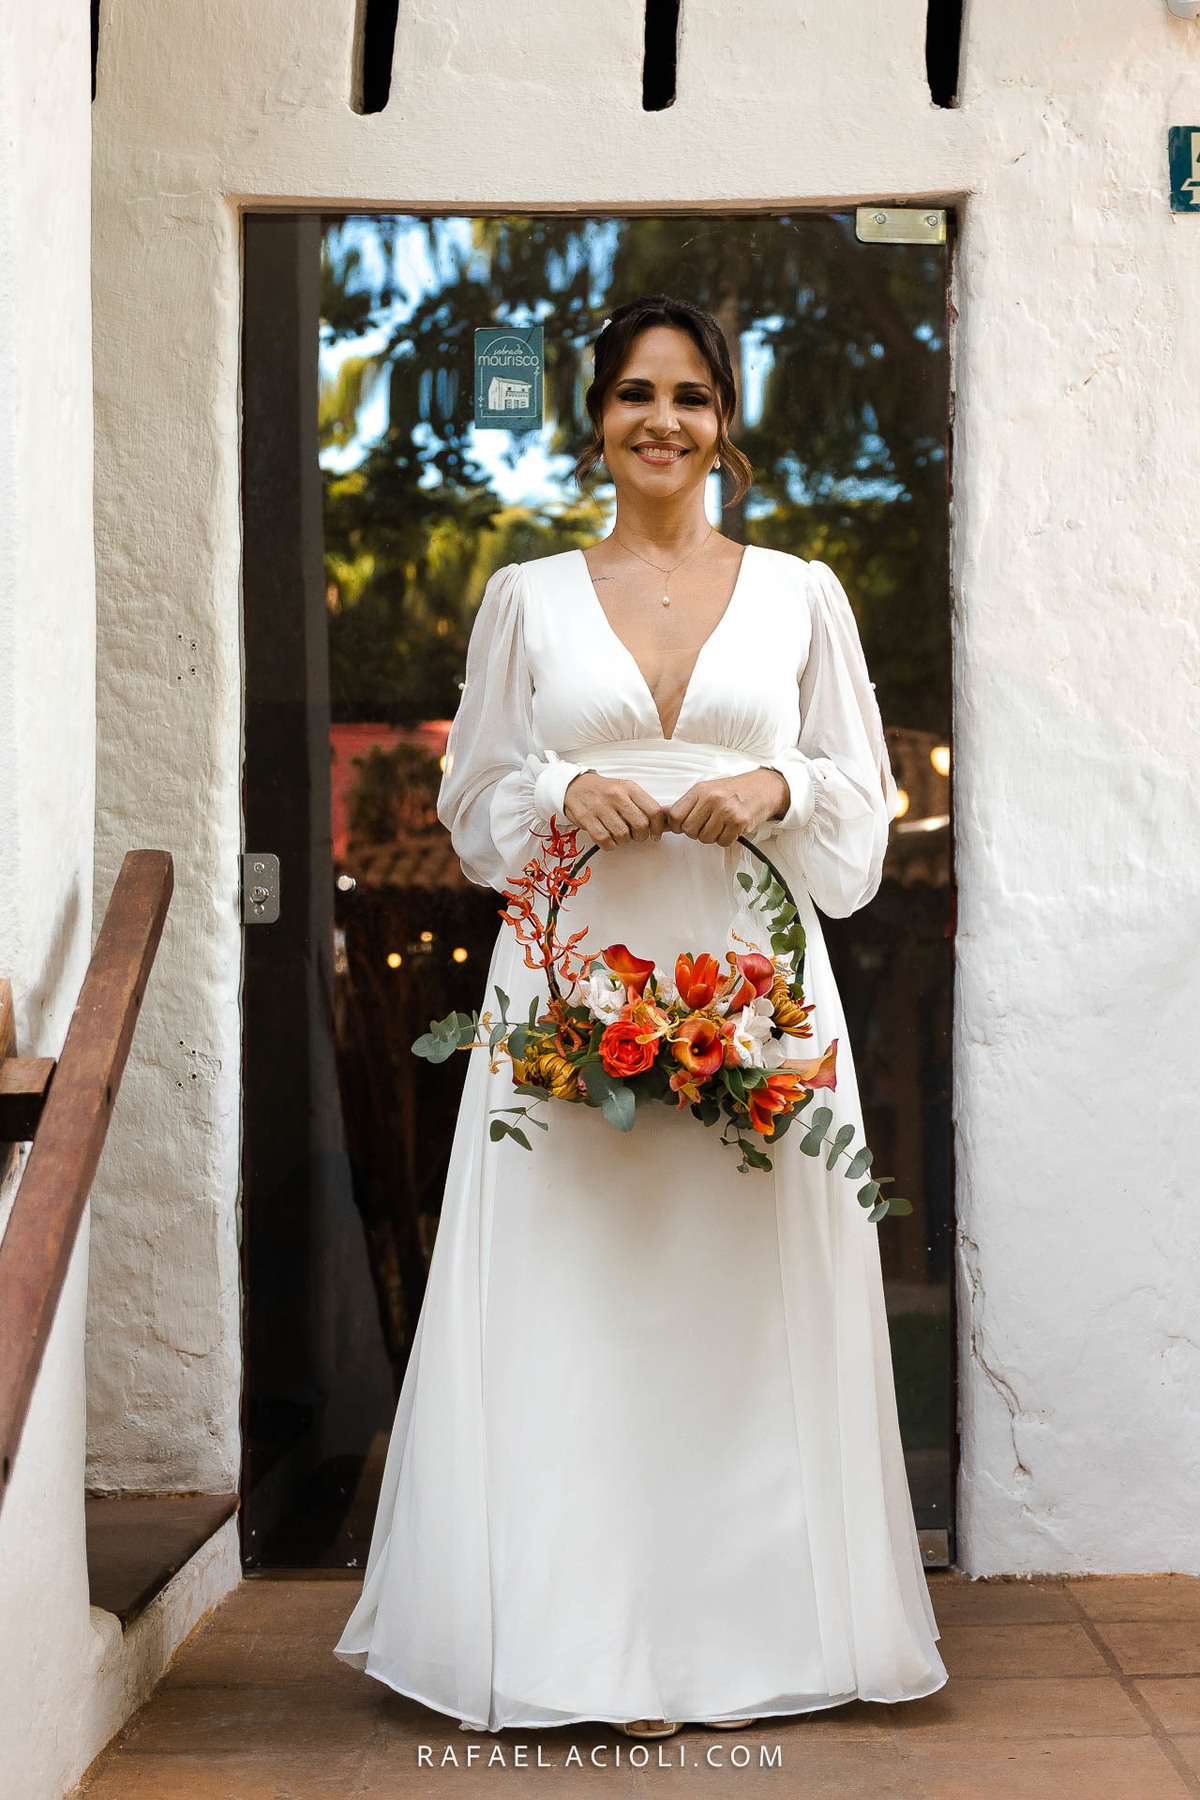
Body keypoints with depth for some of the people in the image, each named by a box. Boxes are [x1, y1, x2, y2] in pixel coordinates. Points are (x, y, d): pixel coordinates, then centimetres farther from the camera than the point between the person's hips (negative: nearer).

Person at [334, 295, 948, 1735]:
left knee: (744, 1304, 0)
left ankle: (742, 1630, 12)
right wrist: (567, 793, -9)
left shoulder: (798, 594, 11)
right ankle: (593, 1642, 7)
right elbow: (474, 800, 11)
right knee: (578, 1309, -2)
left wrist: (777, 791, -9)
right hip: (574, 982, 0)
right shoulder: (527, 599, 10)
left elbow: (865, 798, 11)